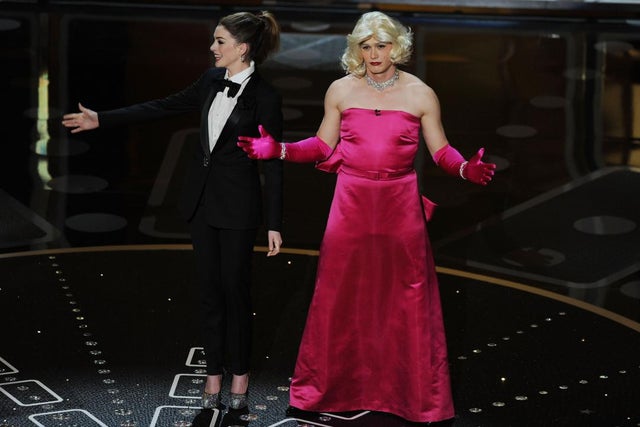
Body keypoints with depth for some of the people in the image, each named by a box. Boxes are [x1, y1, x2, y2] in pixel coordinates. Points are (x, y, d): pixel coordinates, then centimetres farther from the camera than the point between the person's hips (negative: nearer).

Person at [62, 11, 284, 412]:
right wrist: (101, 119, 14)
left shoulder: (265, 96, -14)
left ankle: (239, 372, 19)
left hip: (237, 204, -6)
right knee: (209, 288, 10)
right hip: (202, 198, 6)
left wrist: (274, 224, -14)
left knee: (235, 287, 4)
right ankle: (215, 372, 18)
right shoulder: (212, 81, 3)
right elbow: (164, 107, 13)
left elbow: (274, 164, -12)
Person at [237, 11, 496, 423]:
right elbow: (323, 146, 9)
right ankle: (327, 387, 19)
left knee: (407, 297, 4)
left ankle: (418, 392, 17)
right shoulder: (341, 91, 2)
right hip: (351, 204, 1)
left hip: (400, 206, -1)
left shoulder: (420, 95, -1)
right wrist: (278, 150, -3)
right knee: (339, 296, 6)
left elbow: (441, 150, 3)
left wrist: (466, 168, -16)